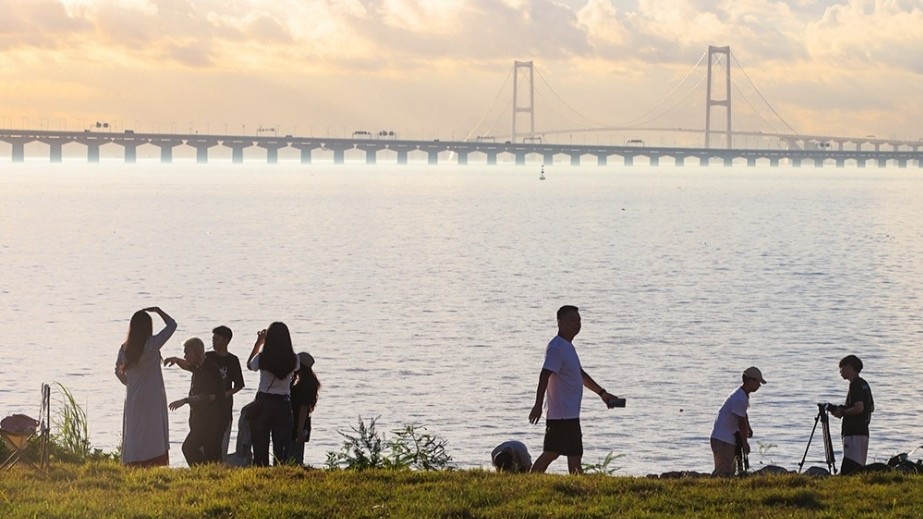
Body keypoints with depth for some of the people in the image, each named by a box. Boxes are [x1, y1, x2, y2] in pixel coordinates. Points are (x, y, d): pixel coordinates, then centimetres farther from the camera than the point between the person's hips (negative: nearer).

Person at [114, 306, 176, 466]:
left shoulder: (125, 348, 1)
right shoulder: (152, 344, -12)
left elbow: (119, 371, 13)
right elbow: (172, 325, -2)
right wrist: (158, 310, 8)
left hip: (132, 399, 4)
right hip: (152, 398, -4)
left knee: (134, 435, 8)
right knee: (154, 437, -2)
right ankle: (154, 465, -8)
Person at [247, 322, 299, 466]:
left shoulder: (262, 358, -13)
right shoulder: (293, 359, -9)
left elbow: (249, 365, 10)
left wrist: (258, 343, 16)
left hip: (263, 403, -1)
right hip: (284, 404, 1)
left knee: (260, 446, 7)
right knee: (282, 448, 5)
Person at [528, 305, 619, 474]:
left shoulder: (568, 347, 19)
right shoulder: (556, 348, -14)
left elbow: (581, 374, 32)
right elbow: (544, 376, -25)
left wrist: (602, 393, 34)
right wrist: (538, 405, -34)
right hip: (565, 416, -10)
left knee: (551, 454, 10)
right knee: (574, 456, -7)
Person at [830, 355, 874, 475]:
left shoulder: (855, 385, -12)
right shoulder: (864, 384, 17)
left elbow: (859, 408, -22)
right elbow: (871, 407, 24)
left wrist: (842, 412, -7)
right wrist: (844, 410, 21)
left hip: (854, 433, -10)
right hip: (863, 432, 10)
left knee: (847, 470, -16)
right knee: (859, 466, 11)